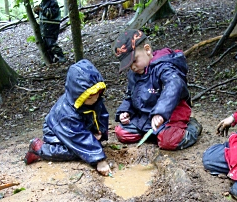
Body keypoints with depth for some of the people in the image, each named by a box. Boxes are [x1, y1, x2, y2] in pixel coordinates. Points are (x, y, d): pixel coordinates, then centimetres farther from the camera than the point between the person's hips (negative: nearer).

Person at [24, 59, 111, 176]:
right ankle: (39, 149, -11)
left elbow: (102, 115, 0)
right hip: (56, 134, -7)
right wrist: (99, 160, -41)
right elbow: (82, 140, -40)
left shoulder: (96, 100, -19)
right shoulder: (67, 114, -40)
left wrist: (99, 132, -18)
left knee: (96, 141, -8)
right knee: (74, 152, -28)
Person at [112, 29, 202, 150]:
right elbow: (130, 97, 22)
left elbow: (174, 87, -41)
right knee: (121, 133, -2)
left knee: (168, 141, -30)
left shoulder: (163, 67, -21)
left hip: (170, 114, -8)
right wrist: (124, 112, 1)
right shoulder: (133, 75, 7)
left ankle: (191, 127, 3)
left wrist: (160, 113, -52)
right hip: (143, 116, 8)